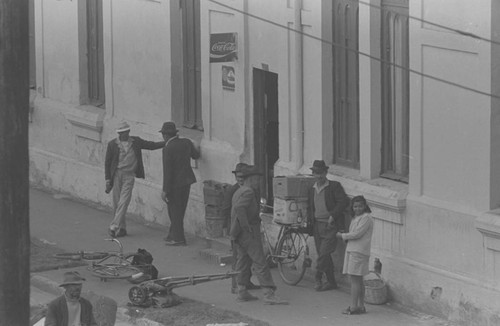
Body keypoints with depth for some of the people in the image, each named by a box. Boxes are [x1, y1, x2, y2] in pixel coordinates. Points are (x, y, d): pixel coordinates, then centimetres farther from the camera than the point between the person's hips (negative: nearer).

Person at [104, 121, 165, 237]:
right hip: (116, 174, 1)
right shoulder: (112, 144, 3)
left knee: (123, 202, -12)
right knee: (116, 203, 3)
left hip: (129, 175, -1)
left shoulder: (136, 142, 6)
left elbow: (152, 145, 11)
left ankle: (114, 227, -14)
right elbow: (107, 162, 5)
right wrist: (107, 179, -1)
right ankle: (122, 228, 15)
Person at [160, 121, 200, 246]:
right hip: (187, 181, 7)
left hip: (175, 183, -7)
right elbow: (196, 155, 19)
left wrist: (165, 190, -15)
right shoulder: (186, 142, 1)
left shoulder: (168, 149, -18)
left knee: (175, 211, 3)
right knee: (179, 210, 18)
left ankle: (178, 238, 7)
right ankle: (173, 235, 29)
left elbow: (167, 171, -19)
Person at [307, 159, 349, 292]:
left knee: (324, 252, -15)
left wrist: (333, 215, -17)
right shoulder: (312, 190, 15)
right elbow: (309, 208, 25)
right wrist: (310, 220, 9)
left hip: (331, 225, -6)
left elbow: (344, 201, -11)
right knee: (322, 254, 6)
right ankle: (331, 282, 13)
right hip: (317, 225, 6)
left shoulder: (335, 186, -3)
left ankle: (318, 278, -7)